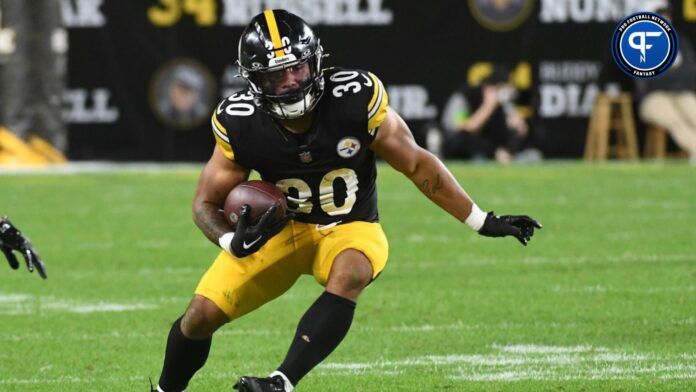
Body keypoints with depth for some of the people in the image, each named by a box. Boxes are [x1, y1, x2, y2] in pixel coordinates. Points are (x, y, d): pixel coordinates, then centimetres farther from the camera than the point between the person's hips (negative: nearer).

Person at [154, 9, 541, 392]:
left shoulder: (356, 97, -22)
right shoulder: (241, 123, -17)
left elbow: (416, 163, -9)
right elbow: (207, 202, -5)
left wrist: (483, 222, -6)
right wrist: (233, 242, -28)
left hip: (350, 229, -1)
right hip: (283, 228, 2)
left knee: (349, 275, -36)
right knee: (203, 314, -9)